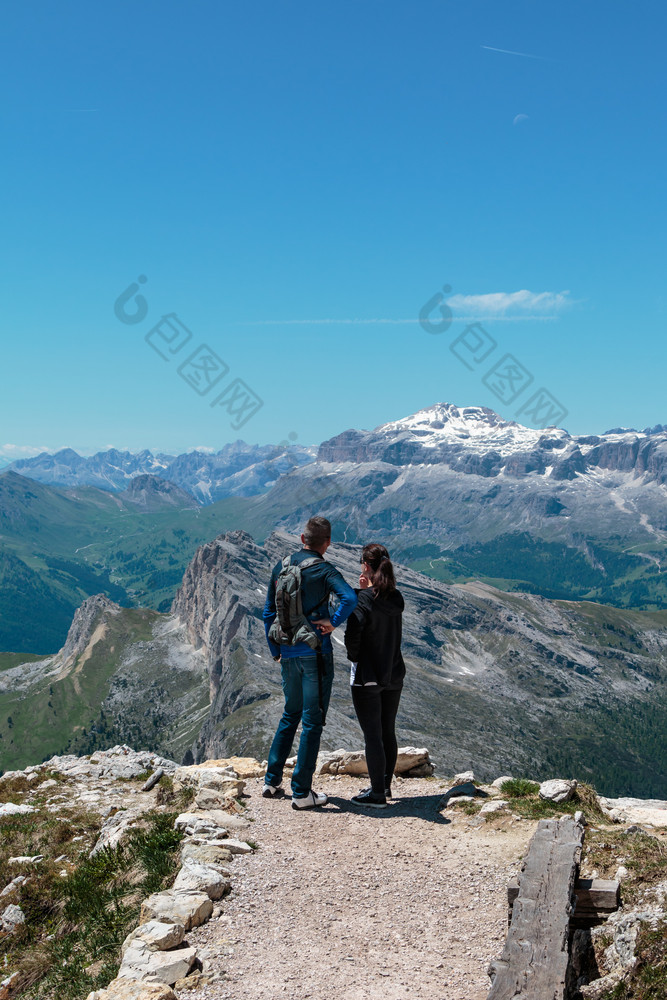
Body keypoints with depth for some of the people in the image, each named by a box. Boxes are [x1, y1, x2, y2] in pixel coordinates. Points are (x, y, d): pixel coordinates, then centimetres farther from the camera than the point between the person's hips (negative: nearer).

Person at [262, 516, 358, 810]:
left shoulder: (280, 567, 7)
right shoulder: (323, 569, -11)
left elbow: (268, 613, 13)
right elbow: (349, 598, -29)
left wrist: (275, 650, 22)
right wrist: (333, 622, -13)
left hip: (289, 654, 6)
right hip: (316, 653, -6)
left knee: (290, 715, 21)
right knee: (312, 721, 1)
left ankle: (272, 781, 24)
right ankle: (301, 792, 4)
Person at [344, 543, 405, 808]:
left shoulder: (363, 600, -18)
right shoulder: (397, 598, 1)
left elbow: (352, 636, -22)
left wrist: (354, 658, -1)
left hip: (367, 677, -6)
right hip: (394, 675, 7)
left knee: (372, 735, 0)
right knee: (388, 732, 16)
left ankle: (377, 794, 5)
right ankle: (384, 785, 28)